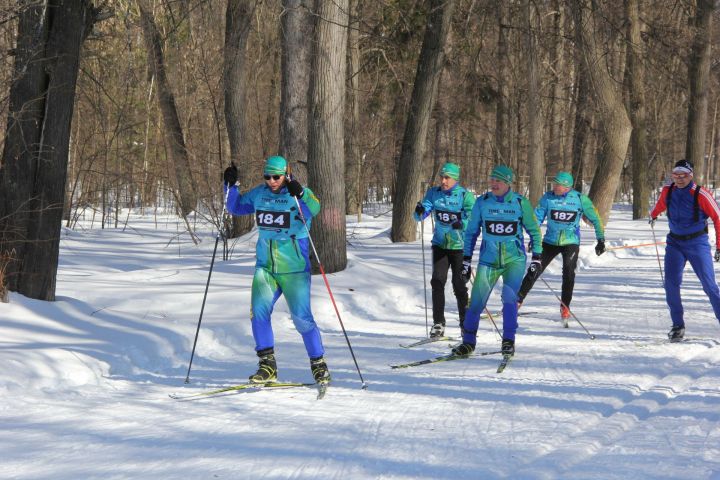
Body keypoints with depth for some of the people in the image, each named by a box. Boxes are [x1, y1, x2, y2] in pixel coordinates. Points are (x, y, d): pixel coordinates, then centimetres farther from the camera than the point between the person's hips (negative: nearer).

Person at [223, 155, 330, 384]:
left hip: (294, 269, -4)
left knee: (301, 318, -8)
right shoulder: (259, 194, 7)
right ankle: (267, 365, -6)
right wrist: (230, 186, 5)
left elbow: (314, 209, -28)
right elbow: (236, 207, 21)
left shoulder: (300, 194, -7)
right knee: (259, 310, -14)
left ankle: (318, 364, 10)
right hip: (265, 266, 4)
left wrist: (300, 195, -45)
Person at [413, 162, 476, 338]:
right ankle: (438, 323, -1)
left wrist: (461, 224, -39)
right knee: (437, 282, -7)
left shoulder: (465, 196, -10)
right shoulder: (434, 193, 0)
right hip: (440, 244, 3)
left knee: (459, 285, -2)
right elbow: (420, 215, -8)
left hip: (459, 246, -3)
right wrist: (419, 212, -32)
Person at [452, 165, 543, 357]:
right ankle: (468, 341, 12)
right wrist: (466, 260, 8)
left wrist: (536, 258, 2)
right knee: (476, 302, -3)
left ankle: (508, 341, -4)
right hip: (488, 260, 2)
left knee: (509, 298, -17)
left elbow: (534, 231, 7)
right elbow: (471, 232, 10)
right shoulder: (482, 202, 0)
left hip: (514, 260, -1)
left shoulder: (520, 203, -3)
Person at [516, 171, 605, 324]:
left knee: (568, 272, -21)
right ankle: (517, 301, 7)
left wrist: (601, 240, 3)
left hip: (571, 243, -2)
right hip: (550, 241, 2)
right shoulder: (547, 198, -7)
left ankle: (565, 307, -8)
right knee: (534, 271, -4)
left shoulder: (580, 199, -10)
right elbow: (537, 218, -4)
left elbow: (595, 219, 2)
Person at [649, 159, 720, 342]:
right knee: (671, 284, -8)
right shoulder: (667, 191, -2)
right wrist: (653, 216, 44)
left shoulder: (701, 195, -16)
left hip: (697, 243, -4)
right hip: (675, 242, 4)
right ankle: (677, 326, 2)